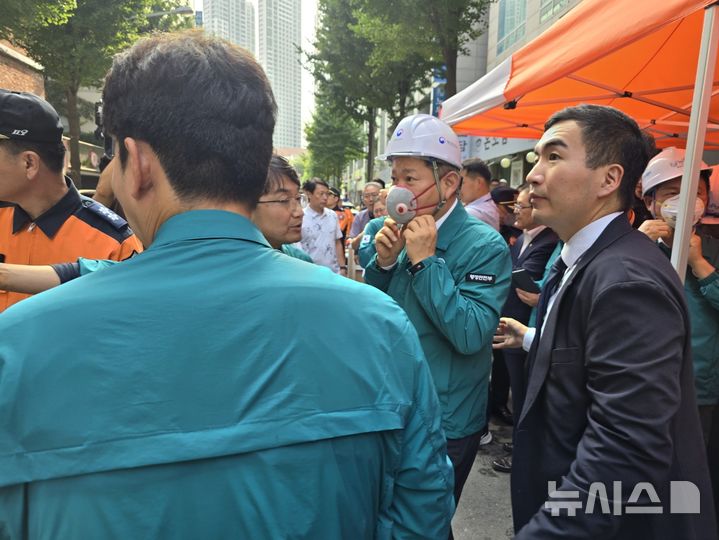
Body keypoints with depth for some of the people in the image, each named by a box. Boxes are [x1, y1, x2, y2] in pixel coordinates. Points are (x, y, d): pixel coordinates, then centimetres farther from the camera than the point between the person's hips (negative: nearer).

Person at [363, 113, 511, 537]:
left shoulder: (485, 246, -17)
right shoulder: (402, 232, 1)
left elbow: (471, 335, -26)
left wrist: (425, 261, -26)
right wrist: (383, 262, -14)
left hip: (445, 424, -6)